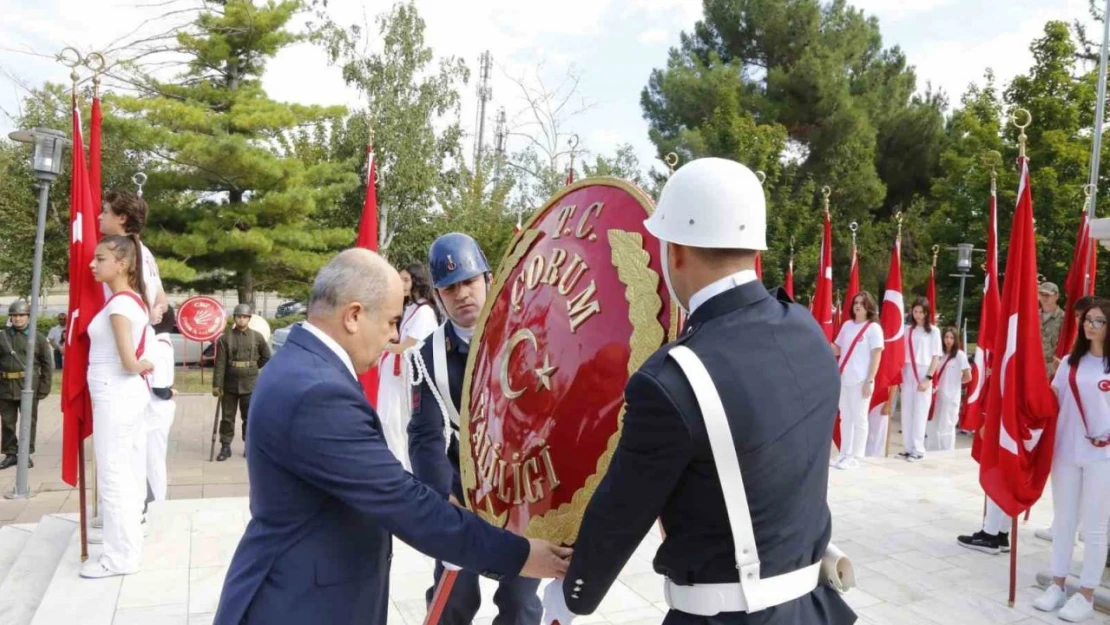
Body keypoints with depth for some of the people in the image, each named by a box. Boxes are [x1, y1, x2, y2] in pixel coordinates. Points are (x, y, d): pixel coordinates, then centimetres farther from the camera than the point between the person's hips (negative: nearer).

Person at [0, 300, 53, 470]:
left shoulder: (37, 338, 2)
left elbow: (47, 364, 2)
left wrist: (44, 388, -3)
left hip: (29, 386, -2)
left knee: (29, 422, 6)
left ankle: (26, 454, 15)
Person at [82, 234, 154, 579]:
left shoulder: (118, 303, -17)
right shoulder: (133, 299, 11)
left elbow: (129, 363, -22)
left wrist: (143, 366, -3)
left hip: (115, 397, -9)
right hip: (129, 394, 9)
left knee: (113, 476, -2)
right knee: (129, 472, 17)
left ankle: (121, 556, 5)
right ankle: (126, 534, 29)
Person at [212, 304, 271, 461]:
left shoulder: (257, 337, 1)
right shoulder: (225, 338, -3)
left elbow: (266, 357, 14)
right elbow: (220, 364, -7)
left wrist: (253, 367, 9)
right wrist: (217, 385, -12)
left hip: (250, 385, 0)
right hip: (230, 384, 0)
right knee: (227, 417, 6)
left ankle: (249, 446, 18)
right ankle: (225, 447, 15)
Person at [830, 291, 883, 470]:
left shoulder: (874, 328, -5)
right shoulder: (847, 325, 11)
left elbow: (876, 356, -8)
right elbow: (837, 350, 17)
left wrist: (869, 381, -14)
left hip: (861, 381, -6)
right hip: (843, 379, 6)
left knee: (859, 419, 0)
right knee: (845, 418, 12)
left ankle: (855, 457, 6)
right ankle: (844, 454, 20)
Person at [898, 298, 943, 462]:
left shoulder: (933, 331, -2)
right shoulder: (909, 330, 10)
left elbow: (936, 357, -4)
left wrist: (928, 378, -11)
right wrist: (901, 374, 6)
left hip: (923, 374, -4)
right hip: (908, 374, 4)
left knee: (919, 413, -2)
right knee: (906, 413, 5)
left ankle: (917, 449, 4)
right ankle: (908, 448, 12)